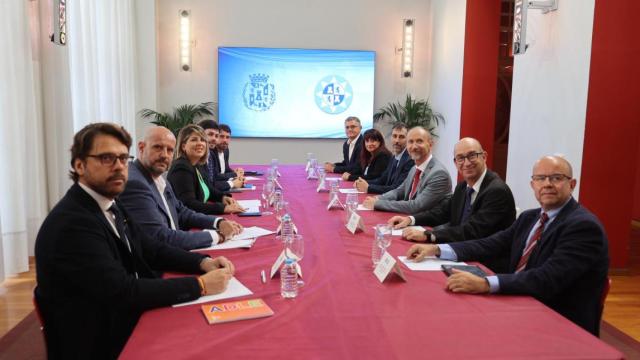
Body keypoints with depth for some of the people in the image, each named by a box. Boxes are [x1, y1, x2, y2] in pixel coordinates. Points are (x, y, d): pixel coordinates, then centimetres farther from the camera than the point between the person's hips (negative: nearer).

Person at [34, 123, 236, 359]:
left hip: (128, 321, 8)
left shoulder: (109, 204, 5)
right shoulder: (72, 223, -23)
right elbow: (123, 292, -27)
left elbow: (151, 249, 9)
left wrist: (202, 262, -7)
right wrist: (200, 285, -24)